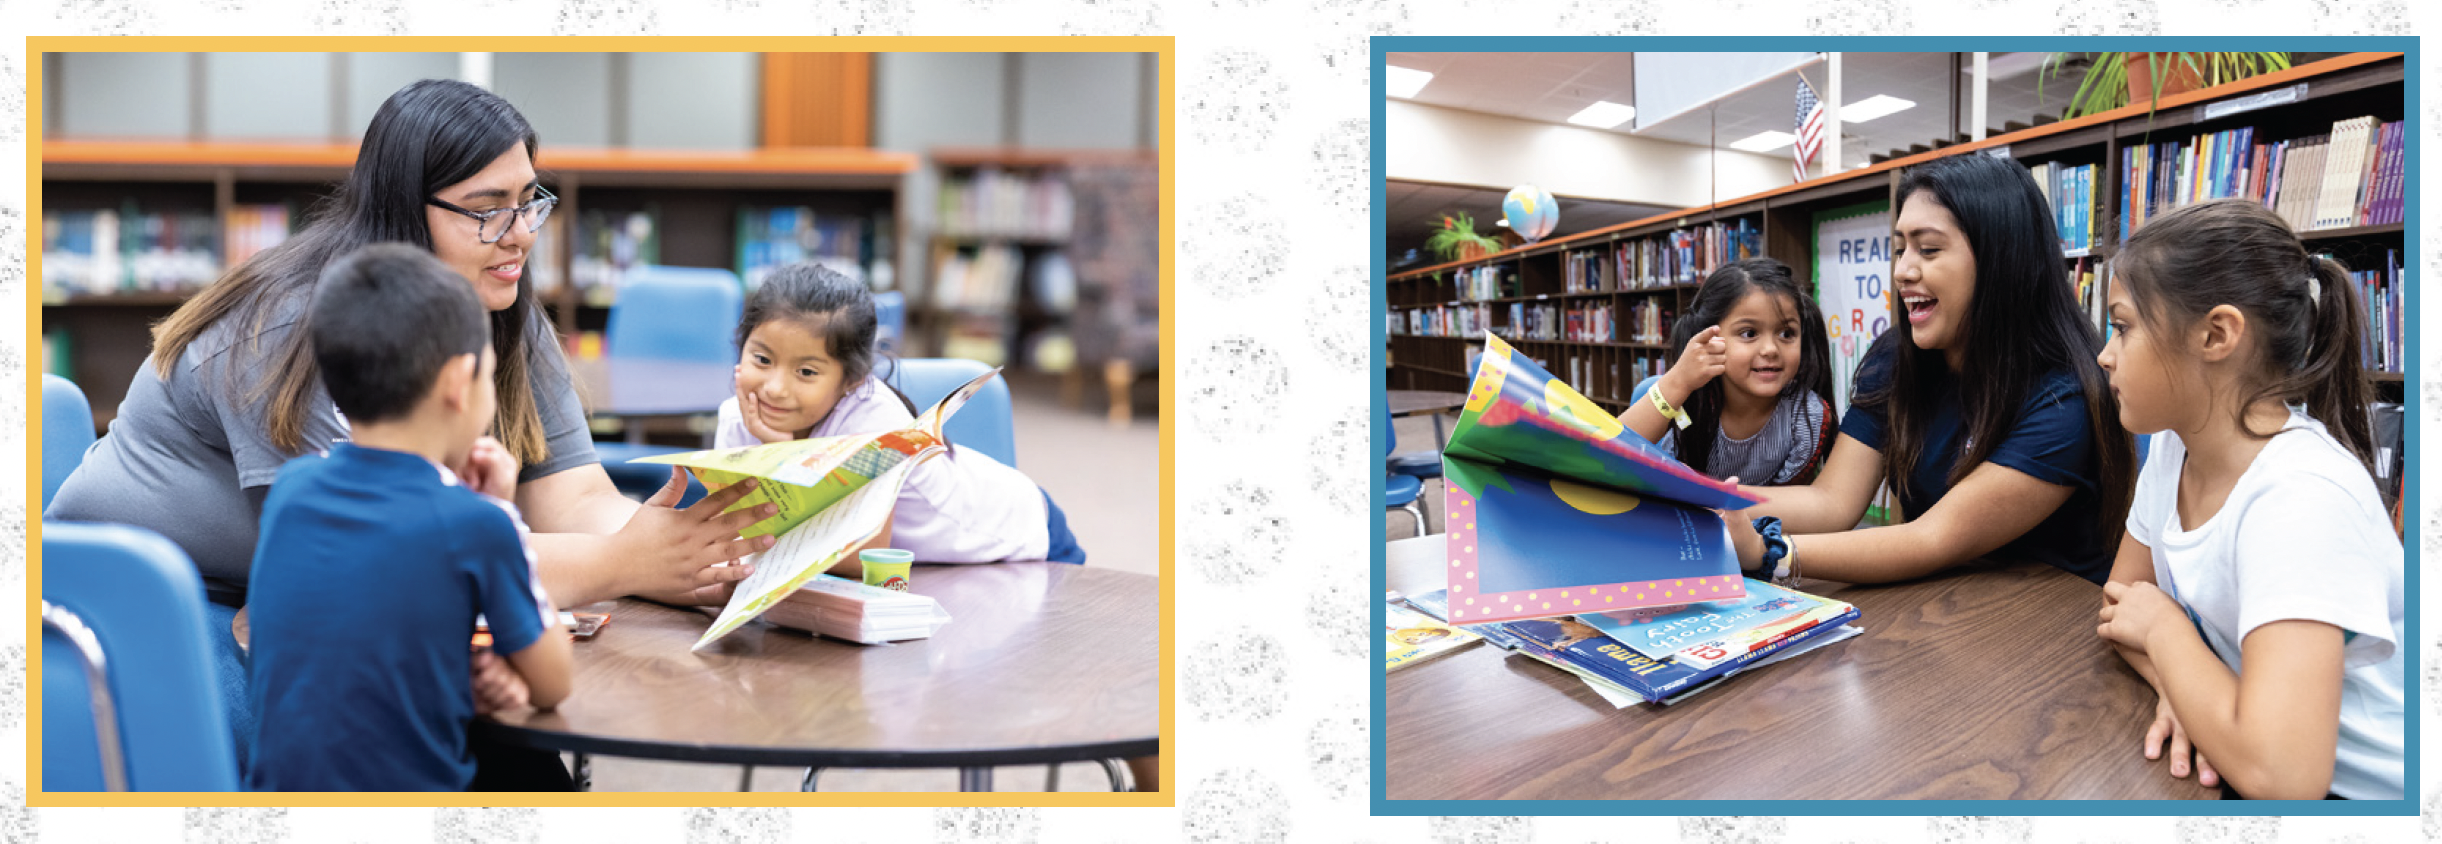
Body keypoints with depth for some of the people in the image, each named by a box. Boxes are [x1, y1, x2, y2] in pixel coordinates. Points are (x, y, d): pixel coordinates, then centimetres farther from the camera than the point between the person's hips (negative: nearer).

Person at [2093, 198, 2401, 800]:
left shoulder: (2300, 497, -27)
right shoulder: (2174, 447, -1)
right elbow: (2122, 602, 7)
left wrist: (2163, 626, -19)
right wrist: (2177, 685, -15)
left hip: (2354, 790, -7)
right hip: (2221, 767, 7)